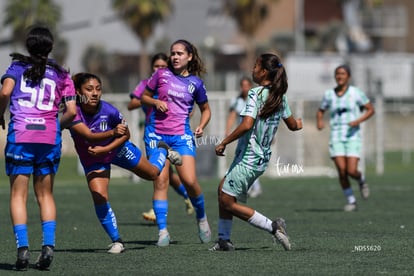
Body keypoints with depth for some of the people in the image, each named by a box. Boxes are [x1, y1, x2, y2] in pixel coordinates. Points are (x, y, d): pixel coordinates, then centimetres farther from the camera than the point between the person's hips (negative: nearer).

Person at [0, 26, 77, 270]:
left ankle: (22, 247, -10)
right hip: (49, 136, 2)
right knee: (45, 195, 12)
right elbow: (71, 112, 4)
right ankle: (48, 244, -4)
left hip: (20, 134, -2)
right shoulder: (61, 74, 12)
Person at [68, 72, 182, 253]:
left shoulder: (109, 111, -31)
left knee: (152, 173, 19)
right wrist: (112, 133, -60)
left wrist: (105, 149, -25)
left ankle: (162, 151, 55)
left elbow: (125, 135, -14)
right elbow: (89, 136, -44)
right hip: (92, 159, -1)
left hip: (116, 148, 1)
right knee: (99, 198, -16)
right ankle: (116, 241, 4)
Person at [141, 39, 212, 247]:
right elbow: (144, 97, 14)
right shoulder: (161, 75, 4)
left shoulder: (195, 83, 6)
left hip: (181, 135, 0)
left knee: (189, 181, -12)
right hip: (157, 134, 0)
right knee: (160, 181, -7)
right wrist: (156, 102, -7)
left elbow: (205, 109, 19)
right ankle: (162, 230, -5)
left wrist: (201, 126, 1)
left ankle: (201, 217, 15)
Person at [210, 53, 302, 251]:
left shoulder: (256, 94, -17)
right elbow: (292, 125, 16)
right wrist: (298, 124, 41)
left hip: (248, 159, -9)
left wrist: (223, 143, -18)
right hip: (262, 157, 9)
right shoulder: (279, 96, 6)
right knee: (223, 189, 19)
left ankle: (272, 227, -7)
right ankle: (224, 240, 19)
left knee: (228, 202, -3)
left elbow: (247, 124, -27)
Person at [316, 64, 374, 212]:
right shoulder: (329, 94, 6)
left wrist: (358, 120, -14)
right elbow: (320, 111, 19)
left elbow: (371, 110, 3)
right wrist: (319, 121, -4)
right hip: (336, 137, 2)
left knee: (351, 171, -14)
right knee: (342, 171, -11)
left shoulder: (356, 93, -1)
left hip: (353, 136, -2)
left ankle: (362, 181, 23)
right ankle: (351, 201, 7)